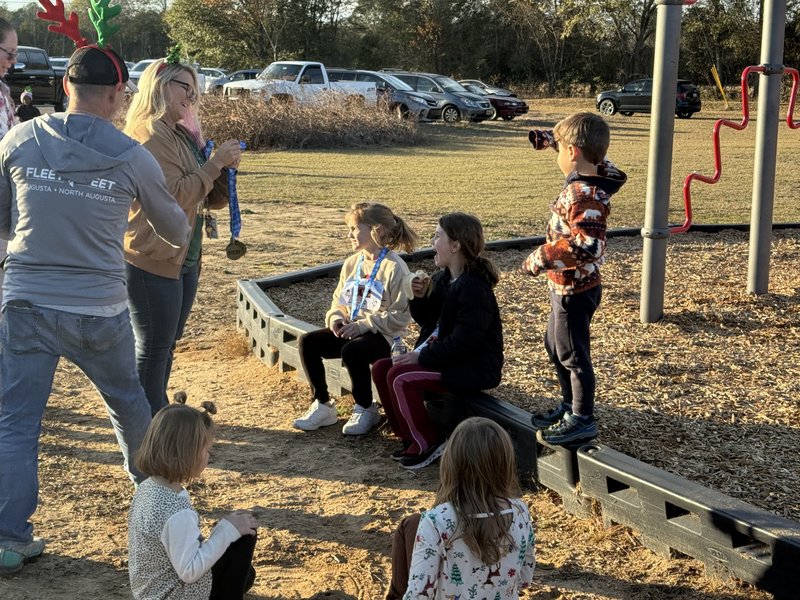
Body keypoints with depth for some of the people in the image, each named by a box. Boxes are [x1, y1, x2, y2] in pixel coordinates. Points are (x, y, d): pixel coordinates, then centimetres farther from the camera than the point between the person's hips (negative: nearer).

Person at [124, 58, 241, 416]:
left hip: (185, 260, 9)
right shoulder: (149, 134, -14)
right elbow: (173, 194, -23)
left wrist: (225, 168, -3)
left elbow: (213, 200, 14)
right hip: (153, 261, -9)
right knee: (153, 348, -2)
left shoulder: (184, 137, 13)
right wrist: (215, 163, -18)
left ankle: (158, 415, 28)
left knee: (165, 345, 17)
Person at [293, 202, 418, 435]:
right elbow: (339, 300, 18)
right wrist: (336, 318, -6)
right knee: (307, 342, -13)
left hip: (383, 335, -7)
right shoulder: (352, 264, 10)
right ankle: (322, 405, -2)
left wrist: (363, 325, -22)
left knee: (351, 351, -37)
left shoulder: (394, 268, -13)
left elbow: (400, 315, -17)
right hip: (349, 329, 7)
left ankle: (366, 409, -13)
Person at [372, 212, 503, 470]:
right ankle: (410, 437, 10)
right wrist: (420, 298, -4)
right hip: (446, 355, 10)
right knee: (381, 368, 0)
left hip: (473, 367, -10)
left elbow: (463, 342, -26)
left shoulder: (473, 287, -21)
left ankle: (427, 444, -6)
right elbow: (425, 320, 17)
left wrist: (422, 357, -21)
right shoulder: (444, 277, 8)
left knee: (401, 378, -25)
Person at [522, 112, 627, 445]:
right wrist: (552, 138, 26)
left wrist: (542, 258, -29)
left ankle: (582, 420, 20)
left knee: (572, 353, 5)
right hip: (566, 286, 10)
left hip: (574, 290, -10)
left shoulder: (583, 196, -28)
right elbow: (596, 158, 24)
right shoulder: (588, 180, 0)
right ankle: (570, 405, 39)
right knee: (555, 345, 24)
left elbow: (588, 245, -38)